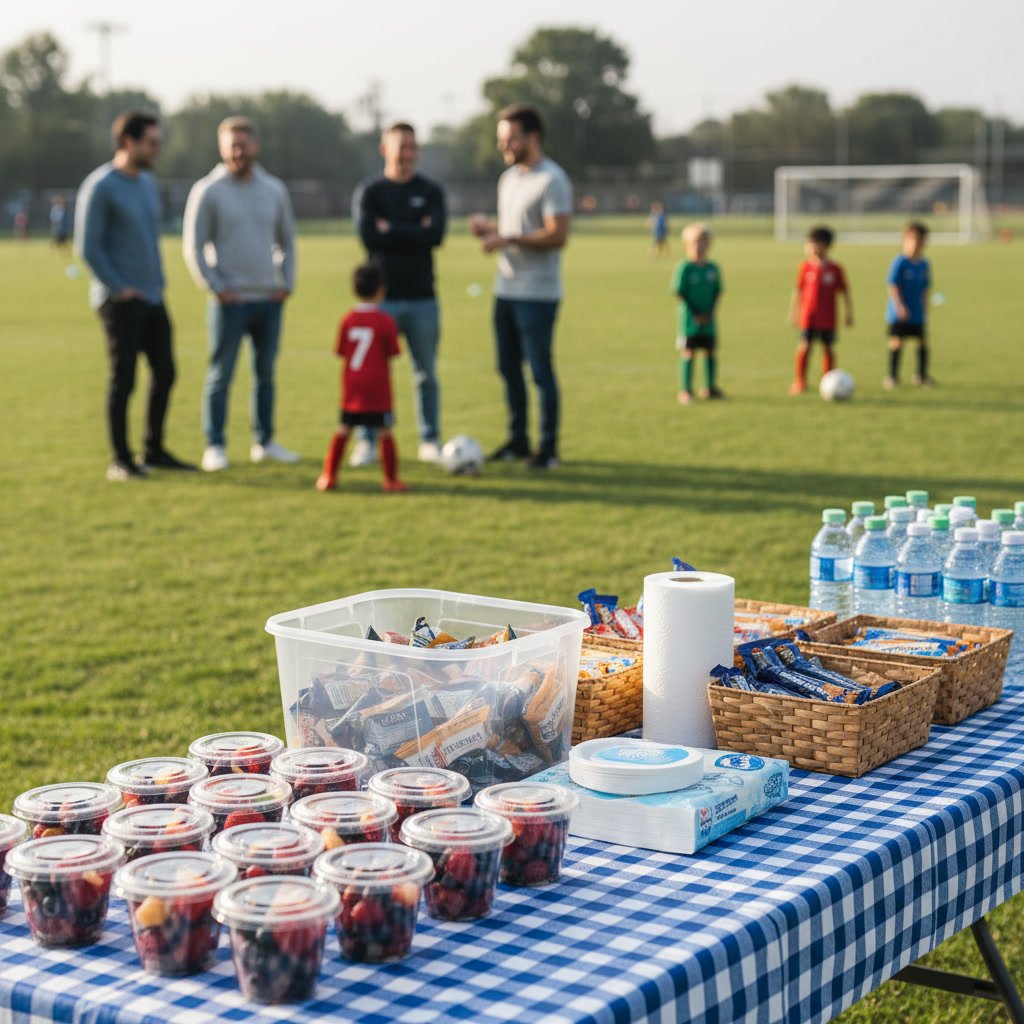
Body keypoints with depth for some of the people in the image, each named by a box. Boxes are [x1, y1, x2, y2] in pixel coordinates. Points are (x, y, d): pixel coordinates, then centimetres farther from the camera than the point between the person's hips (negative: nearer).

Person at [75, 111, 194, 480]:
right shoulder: (100, 187, -11)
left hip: (152, 298, 8)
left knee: (165, 373, 8)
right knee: (123, 378, -5)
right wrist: (119, 288, -13)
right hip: (120, 301, -8)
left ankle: (154, 451, 20)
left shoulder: (148, 183, 13)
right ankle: (120, 460, 3)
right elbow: (88, 246, -13)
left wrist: (158, 281, 13)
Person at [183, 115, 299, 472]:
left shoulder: (275, 190, 9)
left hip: (269, 299, 4)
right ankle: (214, 446, 3)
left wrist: (287, 282, 7)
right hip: (230, 300, -4)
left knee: (266, 373, 10)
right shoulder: (207, 191, -4)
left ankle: (265, 442, 20)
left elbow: (286, 240, 18)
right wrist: (215, 287, -10)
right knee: (220, 375, -3)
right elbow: (193, 245, -4)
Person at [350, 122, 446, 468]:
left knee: (426, 373, 7)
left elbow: (436, 235, -12)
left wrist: (390, 228, -13)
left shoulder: (431, 191, 6)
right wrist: (414, 232, -12)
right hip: (381, 296, -1)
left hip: (422, 298, 2)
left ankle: (430, 442, 15)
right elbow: (368, 236, -14)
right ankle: (366, 442, 6)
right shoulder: (368, 191, 2)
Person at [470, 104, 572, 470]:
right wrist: (488, 227, 4)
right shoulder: (508, 178, 15)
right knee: (508, 366, 12)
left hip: (537, 293, -8)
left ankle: (549, 448, 4)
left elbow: (557, 235, -19)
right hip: (506, 289, 8)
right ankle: (517, 439, 23)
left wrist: (508, 239, -21)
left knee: (540, 369, -4)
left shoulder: (552, 180, -12)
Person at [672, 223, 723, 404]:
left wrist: (709, 312, -5)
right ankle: (685, 390, 4)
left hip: (708, 320, 5)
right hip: (689, 319, -5)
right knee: (688, 353, -2)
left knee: (710, 352, 9)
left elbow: (717, 292, 8)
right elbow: (679, 292, -10)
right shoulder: (684, 268, -9)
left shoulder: (713, 268, 5)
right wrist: (694, 313, -12)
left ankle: (709, 387, 20)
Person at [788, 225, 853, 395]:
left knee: (827, 348, 6)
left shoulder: (835, 269, -1)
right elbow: (797, 290, 6)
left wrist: (849, 313, 5)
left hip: (828, 319, 0)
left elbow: (845, 292, 6)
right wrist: (793, 312, 6)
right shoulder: (806, 267, 0)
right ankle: (800, 381, 8)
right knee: (805, 346, -3)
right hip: (808, 317, 0)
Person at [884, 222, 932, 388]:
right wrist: (900, 306, -22)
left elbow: (924, 289, 14)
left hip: (917, 314, 5)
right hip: (899, 314, -5)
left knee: (923, 341, 5)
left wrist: (925, 309, 14)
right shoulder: (900, 262, -11)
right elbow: (893, 286, -14)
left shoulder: (923, 264, 6)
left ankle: (922, 375, 18)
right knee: (896, 342, -3)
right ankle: (892, 376, 8)